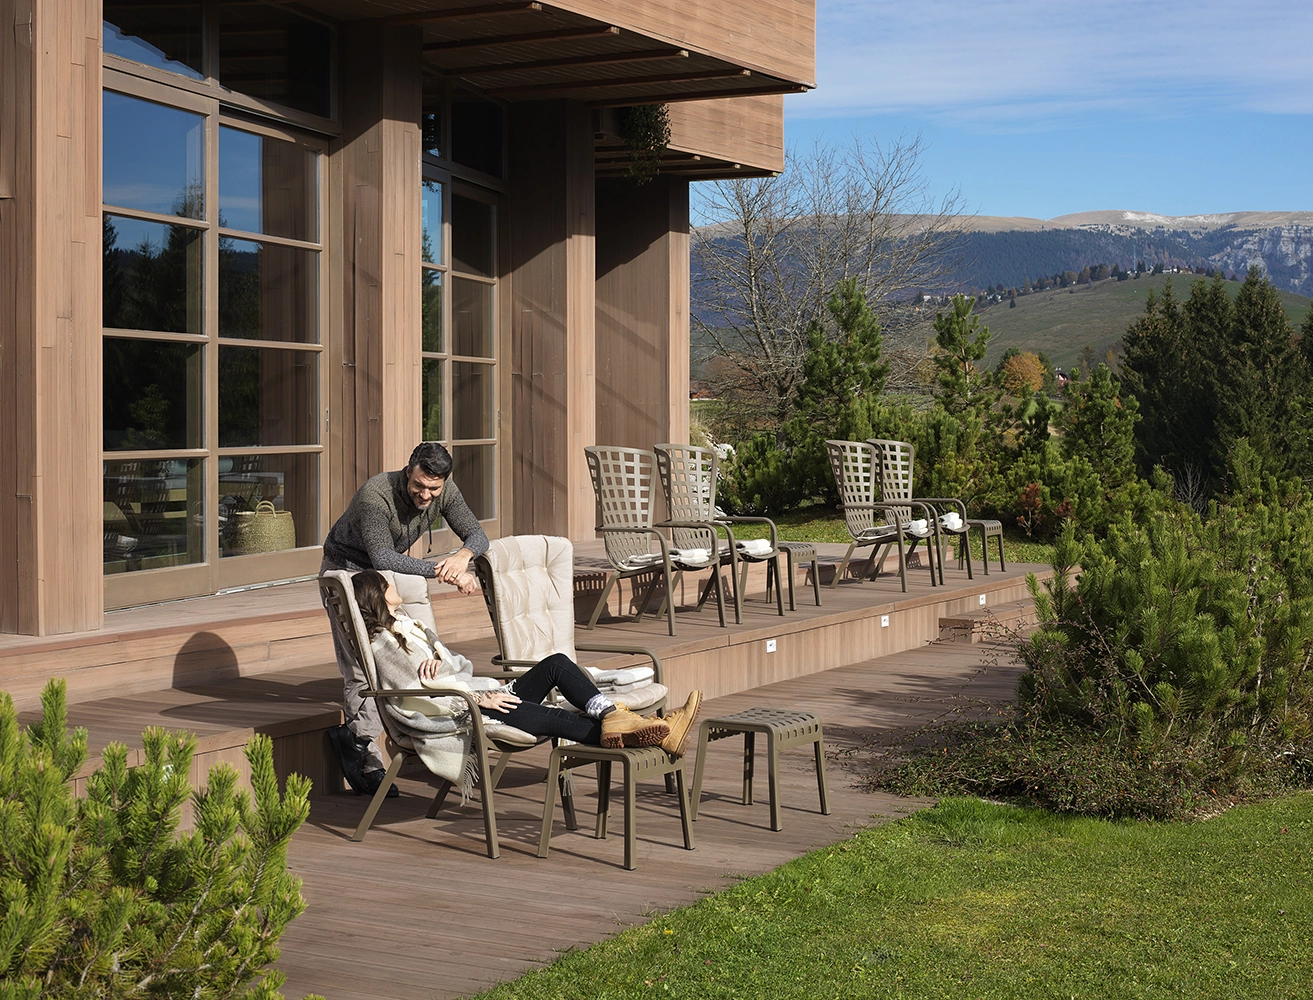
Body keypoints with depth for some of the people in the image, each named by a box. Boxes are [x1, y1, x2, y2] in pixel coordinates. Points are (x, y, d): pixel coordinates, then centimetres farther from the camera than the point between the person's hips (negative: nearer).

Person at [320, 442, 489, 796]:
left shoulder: (445, 492, -15)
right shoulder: (376, 495, -34)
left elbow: (477, 534, -12)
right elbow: (383, 558, -42)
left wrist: (463, 555, -37)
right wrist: (441, 571, -47)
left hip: (388, 574, 7)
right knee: (363, 664, -15)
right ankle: (366, 764, -9)